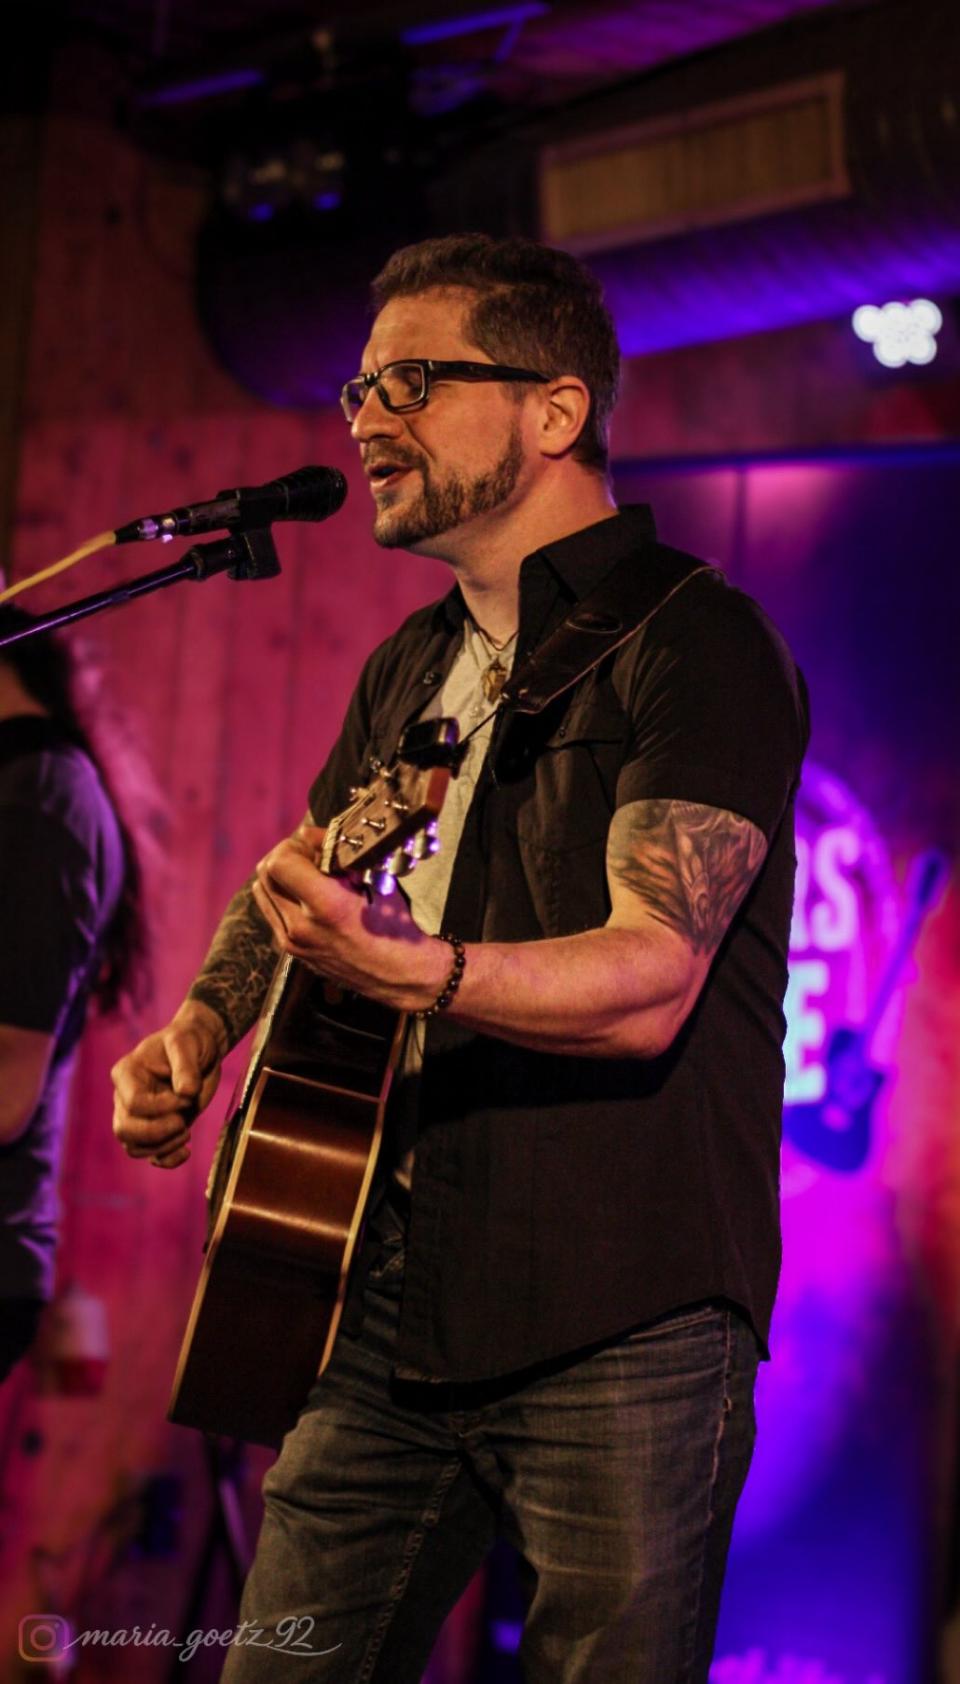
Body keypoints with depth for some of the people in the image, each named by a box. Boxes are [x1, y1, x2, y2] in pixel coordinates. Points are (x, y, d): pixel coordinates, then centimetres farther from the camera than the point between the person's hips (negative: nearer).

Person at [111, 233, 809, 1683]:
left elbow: (649, 981, -20)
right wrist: (197, 1032, 12)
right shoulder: (412, 666, 17)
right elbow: (291, 882, 32)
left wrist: (401, 966, -35)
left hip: (617, 1330, -7)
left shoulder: (695, 642, -8)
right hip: (393, 1301, 7)